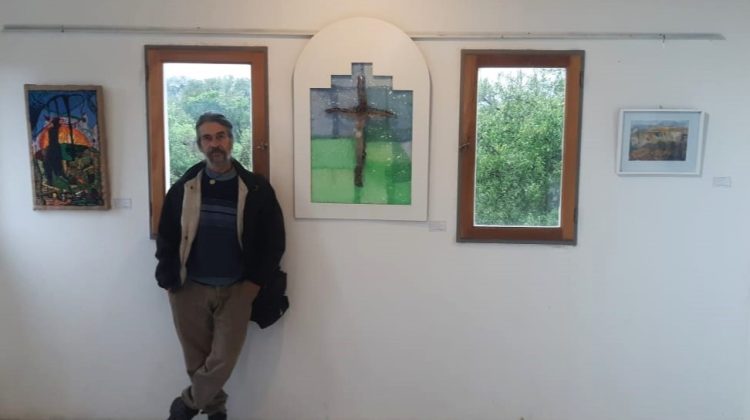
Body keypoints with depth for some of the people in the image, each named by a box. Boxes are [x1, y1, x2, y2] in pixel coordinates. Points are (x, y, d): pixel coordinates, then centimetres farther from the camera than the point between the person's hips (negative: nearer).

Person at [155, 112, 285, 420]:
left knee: (223, 360, -2)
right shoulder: (183, 189, 0)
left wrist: (255, 283, -7)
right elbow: (166, 239, 5)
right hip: (190, 289, 2)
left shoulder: (256, 189, -5)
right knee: (197, 362, 11)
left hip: (236, 290, -1)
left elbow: (273, 241, -2)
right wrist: (170, 280, -3)